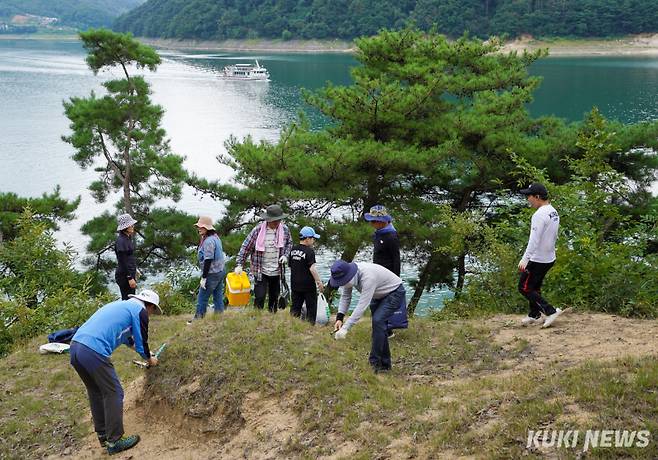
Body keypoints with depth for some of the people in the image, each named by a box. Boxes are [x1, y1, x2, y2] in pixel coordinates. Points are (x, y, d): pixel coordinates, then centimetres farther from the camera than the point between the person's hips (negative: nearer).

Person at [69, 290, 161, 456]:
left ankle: (103, 435, 31)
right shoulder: (140, 311, 4)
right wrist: (150, 359, 31)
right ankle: (114, 441, 10)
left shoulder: (121, 305, 29)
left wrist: (135, 346, 62)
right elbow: (141, 341, 10)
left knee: (96, 392, 22)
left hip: (75, 346, 9)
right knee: (113, 394, 4)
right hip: (94, 351, -9)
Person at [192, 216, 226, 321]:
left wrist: (204, 278, -20)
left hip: (212, 274, -10)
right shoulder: (215, 237, 11)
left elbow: (208, 260, -22)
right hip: (220, 272, 10)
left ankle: (198, 318, 8)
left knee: (202, 298, 1)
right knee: (218, 297, 12)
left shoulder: (208, 241, -19)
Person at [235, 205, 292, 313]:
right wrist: (239, 264, -13)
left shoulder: (284, 230, -3)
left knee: (274, 298, 15)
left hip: (276, 271, 4)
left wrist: (285, 255, -2)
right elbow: (246, 247, -8)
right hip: (260, 271, -4)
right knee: (259, 298, -7)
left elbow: (289, 243, 16)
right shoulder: (258, 230, -14)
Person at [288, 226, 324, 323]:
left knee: (295, 307, 12)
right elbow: (312, 268, -21)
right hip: (308, 285, -6)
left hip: (295, 285, 6)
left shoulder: (293, 250, 6)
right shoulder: (309, 251, -16)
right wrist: (319, 282, -16)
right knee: (311, 307, 7)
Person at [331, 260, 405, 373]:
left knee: (378, 321, -24)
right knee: (379, 325, 9)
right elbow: (345, 296, -6)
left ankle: (375, 363, -16)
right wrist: (339, 318, -20)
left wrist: (346, 328, -43)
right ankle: (385, 364, 20)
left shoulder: (368, 277, -40)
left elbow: (362, 305, -41)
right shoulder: (348, 274, -15)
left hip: (395, 292, -9)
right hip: (379, 295, 9)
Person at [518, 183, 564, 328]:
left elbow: (534, 239, -28)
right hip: (550, 258, 10)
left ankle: (551, 311, -4)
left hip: (538, 260, -10)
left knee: (524, 288, -1)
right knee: (535, 286, 21)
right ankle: (534, 315, 30)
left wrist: (525, 259, -31)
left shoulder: (540, 215, -22)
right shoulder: (554, 212, 8)